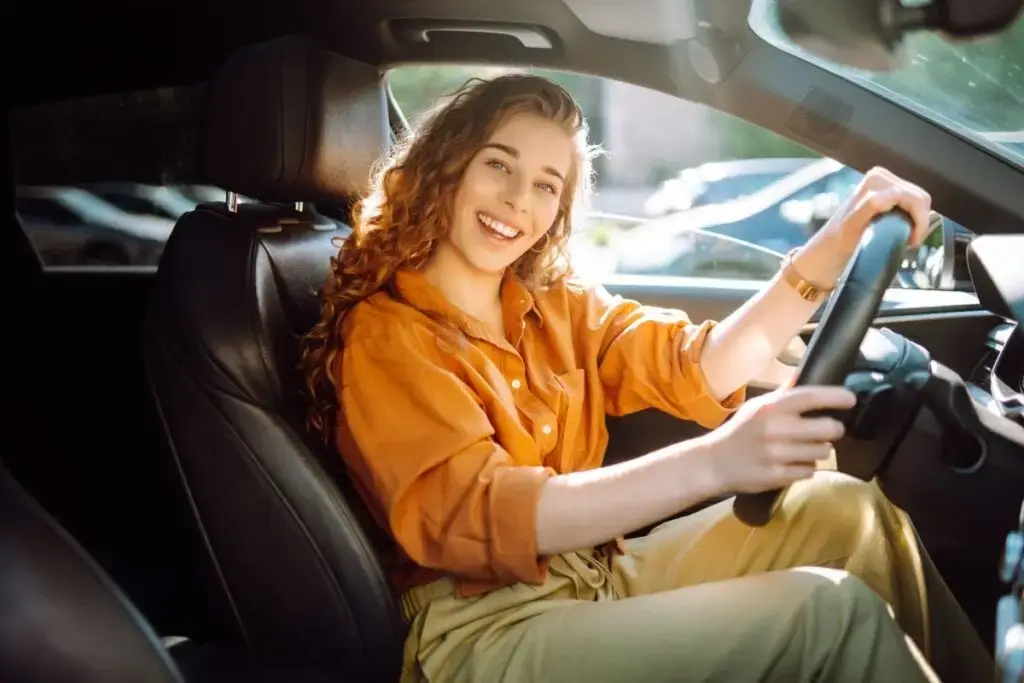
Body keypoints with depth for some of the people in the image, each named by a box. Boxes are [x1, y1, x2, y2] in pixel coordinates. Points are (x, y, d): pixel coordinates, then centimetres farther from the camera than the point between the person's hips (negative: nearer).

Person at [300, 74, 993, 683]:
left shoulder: (555, 302, 10)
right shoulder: (385, 335, -12)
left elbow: (694, 369, -3)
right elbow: (473, 516, -26)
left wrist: (835, 245, -16)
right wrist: (712, 462, -39)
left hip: (601, 577, 7)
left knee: (846, 510, -2)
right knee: (834, 613, -19)